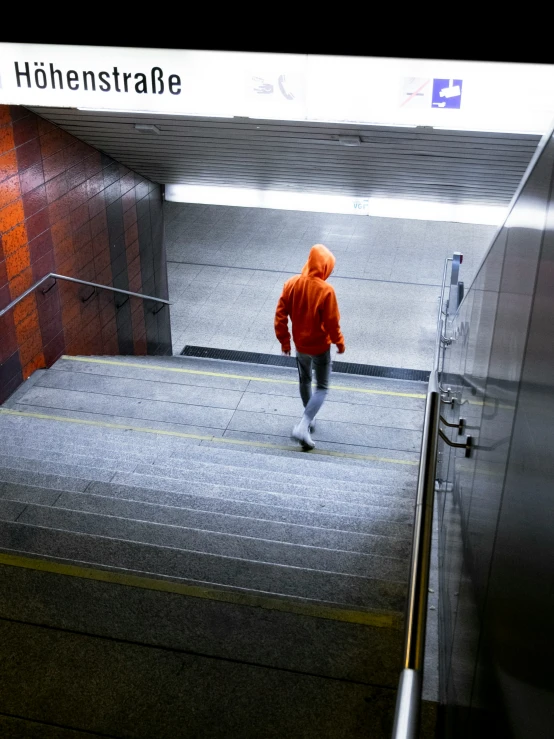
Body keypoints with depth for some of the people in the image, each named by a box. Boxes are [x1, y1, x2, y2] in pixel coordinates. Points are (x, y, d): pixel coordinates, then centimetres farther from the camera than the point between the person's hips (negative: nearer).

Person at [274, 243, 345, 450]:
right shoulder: (326, 290, -24)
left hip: (300, 344, 5)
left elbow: (280, 316, -4)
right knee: (322, 387, 7)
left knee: (304, 381, 25)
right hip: (320, 347, -5)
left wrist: (284, 341, 7)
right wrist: (340, 342, -1)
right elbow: (332, 322, -19)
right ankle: (302, 427, -6)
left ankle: (309, 419, 40)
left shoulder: (291, 284, -9)